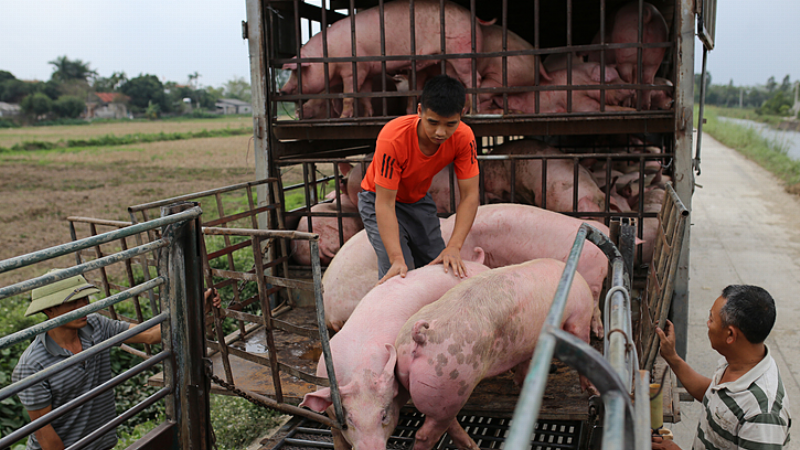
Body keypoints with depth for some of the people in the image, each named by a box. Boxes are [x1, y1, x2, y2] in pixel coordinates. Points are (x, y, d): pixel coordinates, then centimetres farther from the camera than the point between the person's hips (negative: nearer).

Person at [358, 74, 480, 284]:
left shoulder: (463, 137, -24)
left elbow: (469, 195, -23)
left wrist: (454, 247, -36)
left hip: (419, 200, 4)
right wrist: (397, 259, -43)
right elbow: (385, 203, -34)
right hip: (379, 198, -4)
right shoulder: (393, 138, -36)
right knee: (396, 276, -20)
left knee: (440, 268, -1)